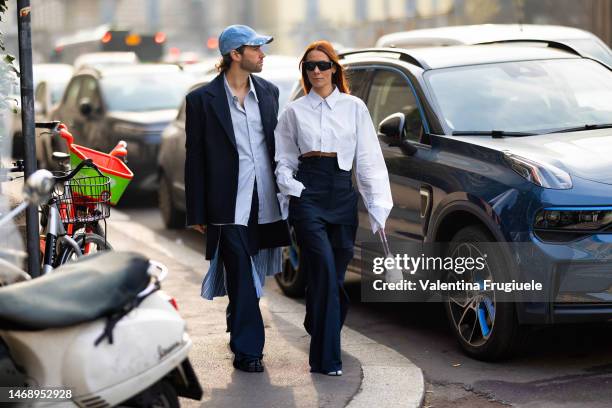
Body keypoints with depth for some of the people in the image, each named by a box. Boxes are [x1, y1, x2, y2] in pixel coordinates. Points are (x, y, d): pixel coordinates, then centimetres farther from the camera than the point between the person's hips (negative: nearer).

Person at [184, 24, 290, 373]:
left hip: (265, 201, 5)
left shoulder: (268, 92, 8)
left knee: (254, 273, 16)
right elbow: (195, 159, -3)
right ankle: (248, 348, 1)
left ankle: (239, 329, 37)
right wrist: (197, 213, -4)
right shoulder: (202, 99, -6)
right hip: (229, 204, -5)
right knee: (240, 276, -5)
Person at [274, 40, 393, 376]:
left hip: (342, 193, 2)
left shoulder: (354, 107, 8)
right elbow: (284, 160, 14)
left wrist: (378, 206, 0)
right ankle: (326, 358, -10)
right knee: (325, 272, -14)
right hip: (308, 194, -2)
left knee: (334, 275, 6)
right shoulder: (294, 111, 8)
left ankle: (319, 333, 31)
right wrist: (290, 188, -3)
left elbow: (369, 158, 5)